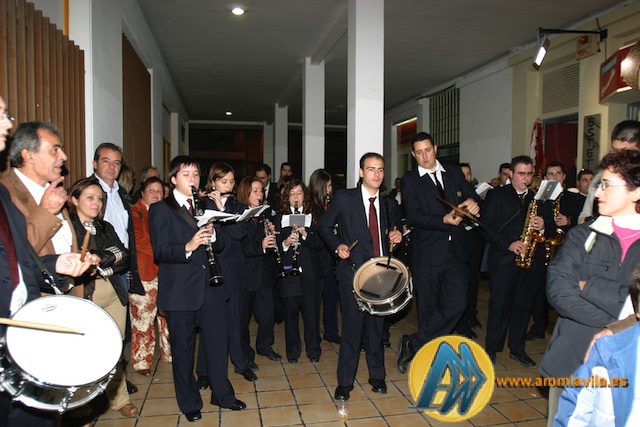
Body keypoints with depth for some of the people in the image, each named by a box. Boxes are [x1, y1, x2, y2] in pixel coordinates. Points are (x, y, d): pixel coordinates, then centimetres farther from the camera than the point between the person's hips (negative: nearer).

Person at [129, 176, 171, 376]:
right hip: (143, 273, -5)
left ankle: (169, 353, 21)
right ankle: (141, 361, 9)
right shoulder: (134, 212, 0)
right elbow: (138, 240, -11)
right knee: (143, 317, -2)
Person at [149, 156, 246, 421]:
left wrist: (212, 236, -12)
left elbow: (220, 247, 10)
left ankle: (222, 394, 30)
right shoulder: (160, 210, -2)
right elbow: (160, 251, -13)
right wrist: (188, 247, -30)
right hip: (179, 290, -4)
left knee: (218, 341, 11)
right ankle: (189, 402, 27)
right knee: (183, 348, 8)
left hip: (211, 286, 4)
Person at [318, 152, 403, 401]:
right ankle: (345, 382, 15)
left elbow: (395, 229, 24)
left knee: (376, 327, 13)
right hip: (353, 272, -4)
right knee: (352, 328, -2)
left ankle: (377, 376, 31)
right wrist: (337, 245, -12)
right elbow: (324, 226, 3)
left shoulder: (389, 205, 10)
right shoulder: (344, 198, -3)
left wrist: (397, 236, 1)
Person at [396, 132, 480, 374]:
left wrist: (472, 202, -18)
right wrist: (444, 220, -25)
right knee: (428, 308, 7)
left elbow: (471, 196, 6)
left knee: (456, 304, -10)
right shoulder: (410, 180, 0)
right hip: (427, 254, -3)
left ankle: (412, 345, 3)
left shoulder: (454, 173, 12)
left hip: (455, 252, 3)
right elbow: (413, 216, -11)